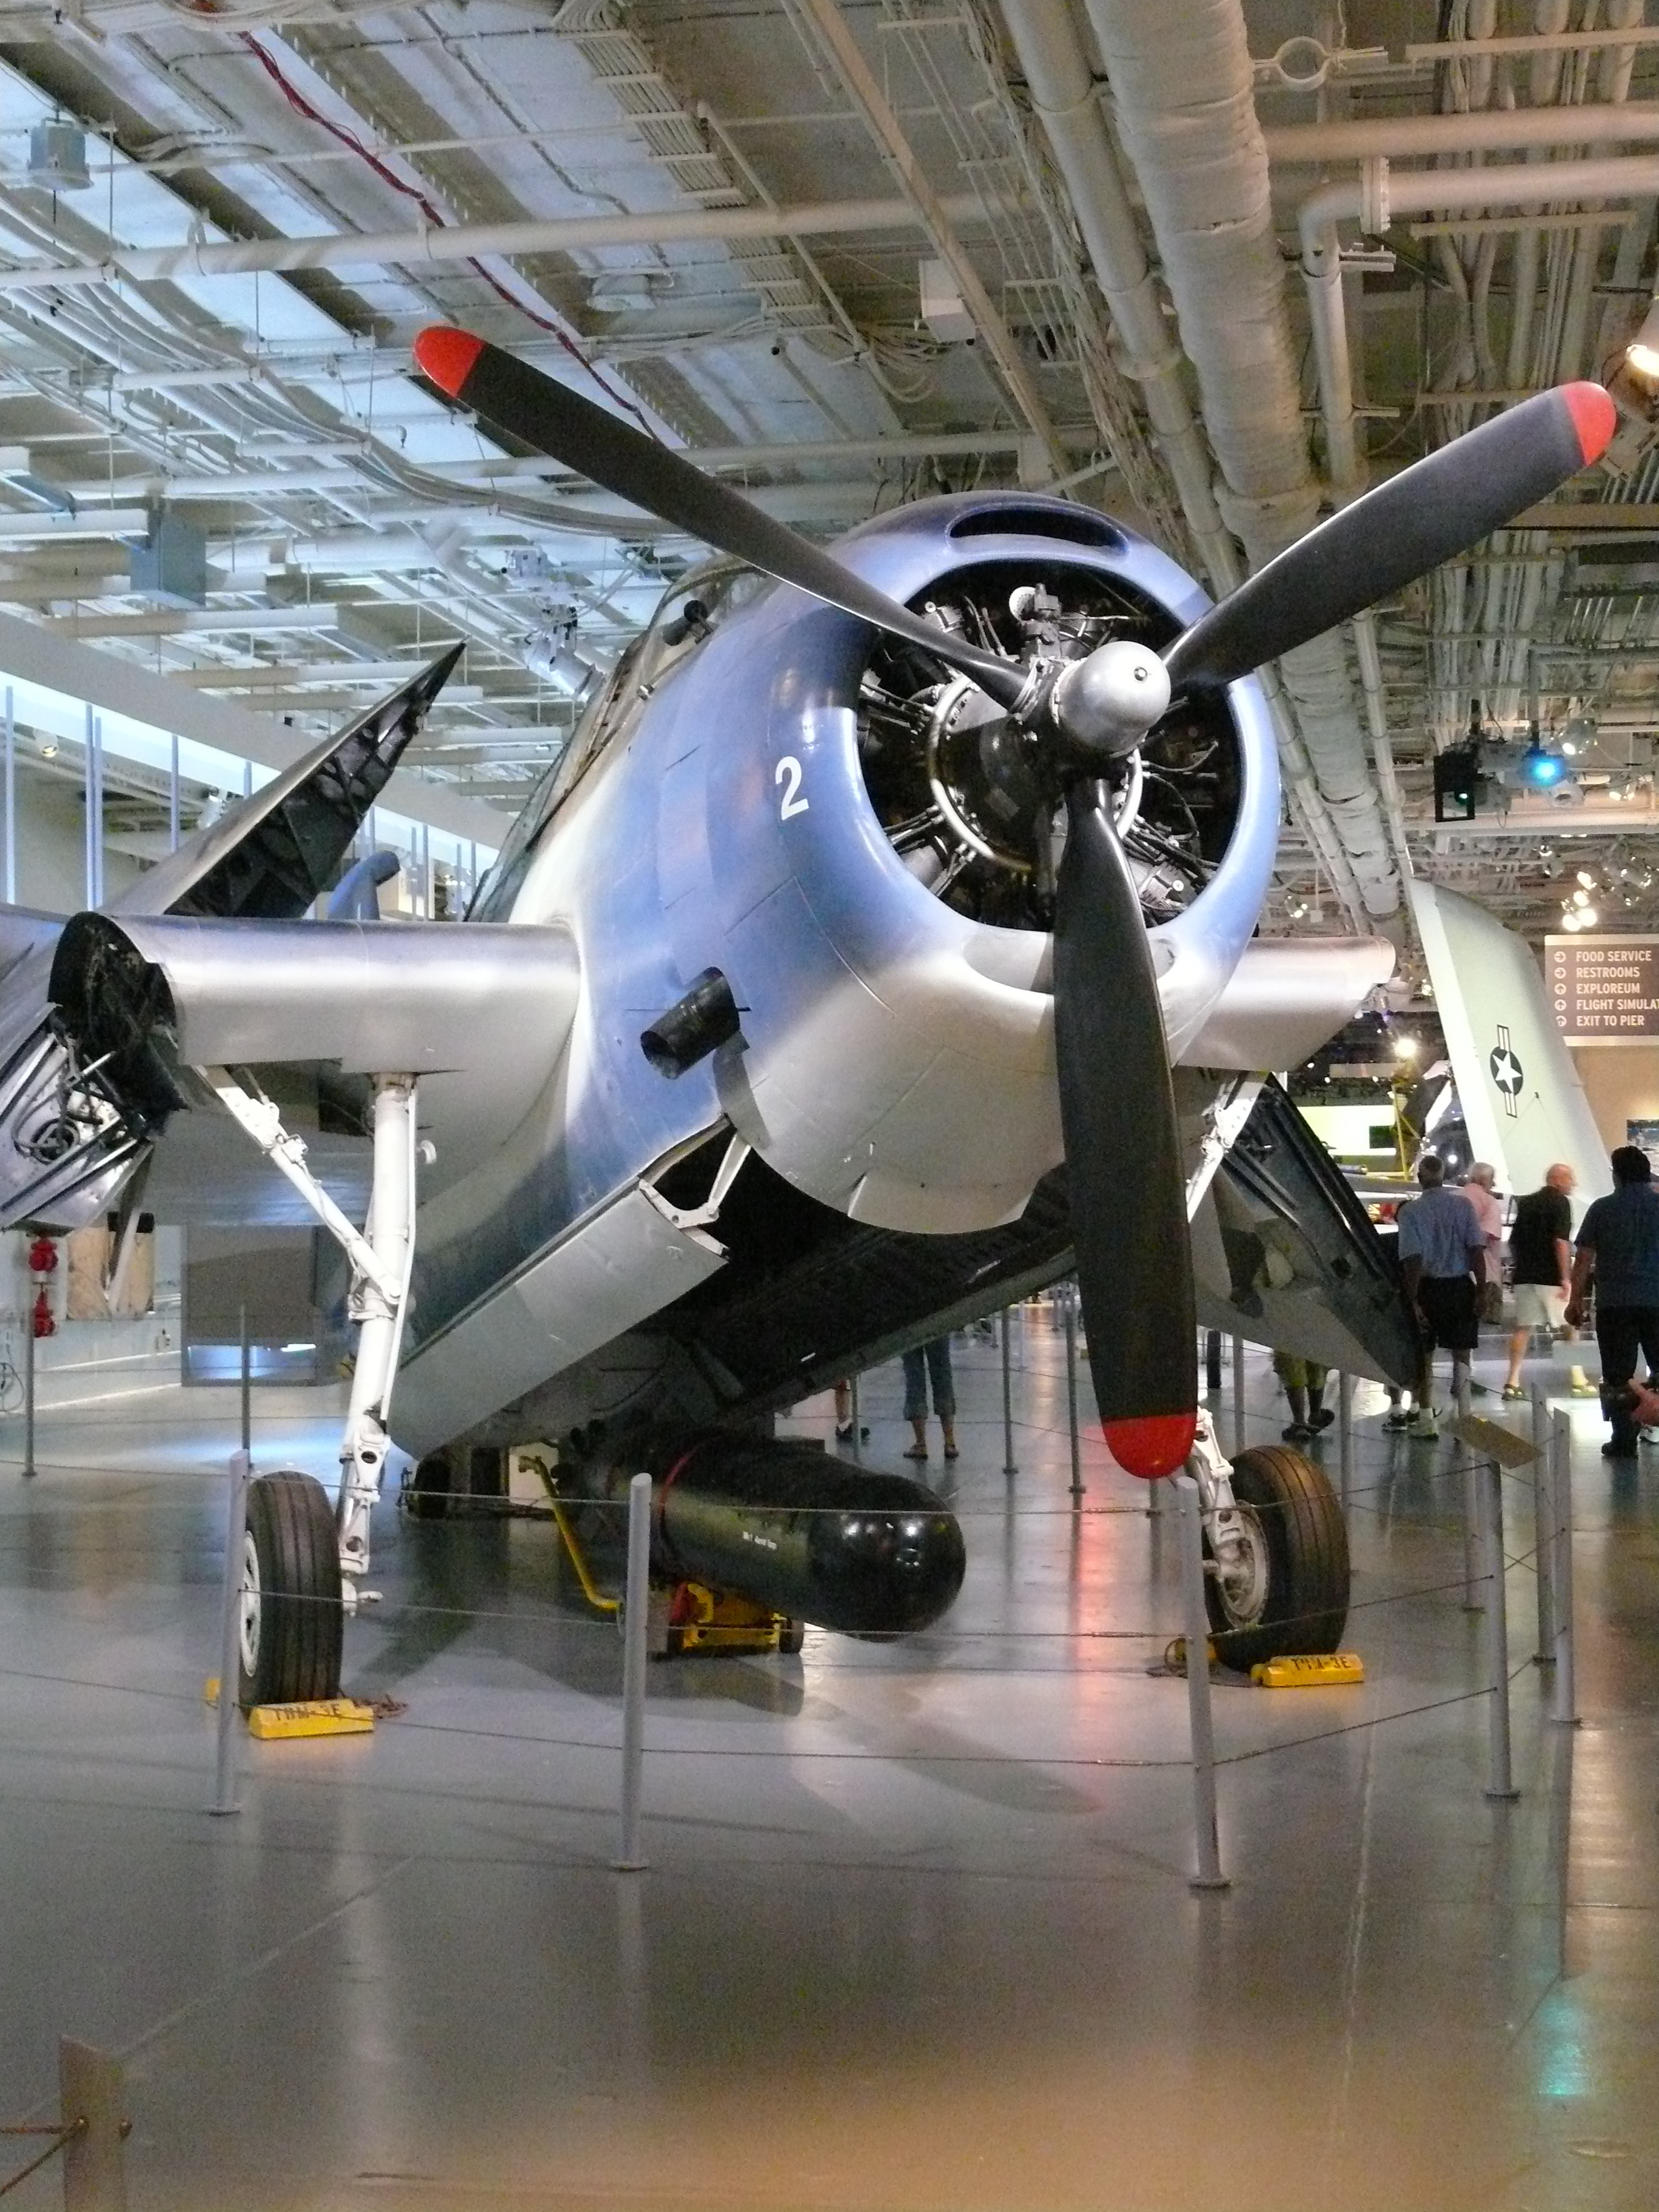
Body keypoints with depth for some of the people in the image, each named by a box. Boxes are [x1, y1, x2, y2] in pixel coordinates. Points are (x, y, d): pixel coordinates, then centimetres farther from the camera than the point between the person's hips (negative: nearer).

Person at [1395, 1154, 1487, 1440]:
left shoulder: (1410, 1211, -9)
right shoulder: (1463, 1205, -2)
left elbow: (1412, 1259, -13)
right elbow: (1477, 1250, -6)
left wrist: (1413, 1300, -11)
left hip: (1428, 1287, -1)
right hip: (1460, 1286, 1)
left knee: (1424, 1356, 12)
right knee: (1461, 1350, 16)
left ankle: (1427, 1420, 14)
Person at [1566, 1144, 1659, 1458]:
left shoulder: (1603, 1208, 0)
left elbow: (1584, 1258, 0)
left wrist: (1576, 1300, 6)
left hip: (1615, 1303, -1)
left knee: (1618, 1375, 4)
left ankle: (1624, 1440, 3)